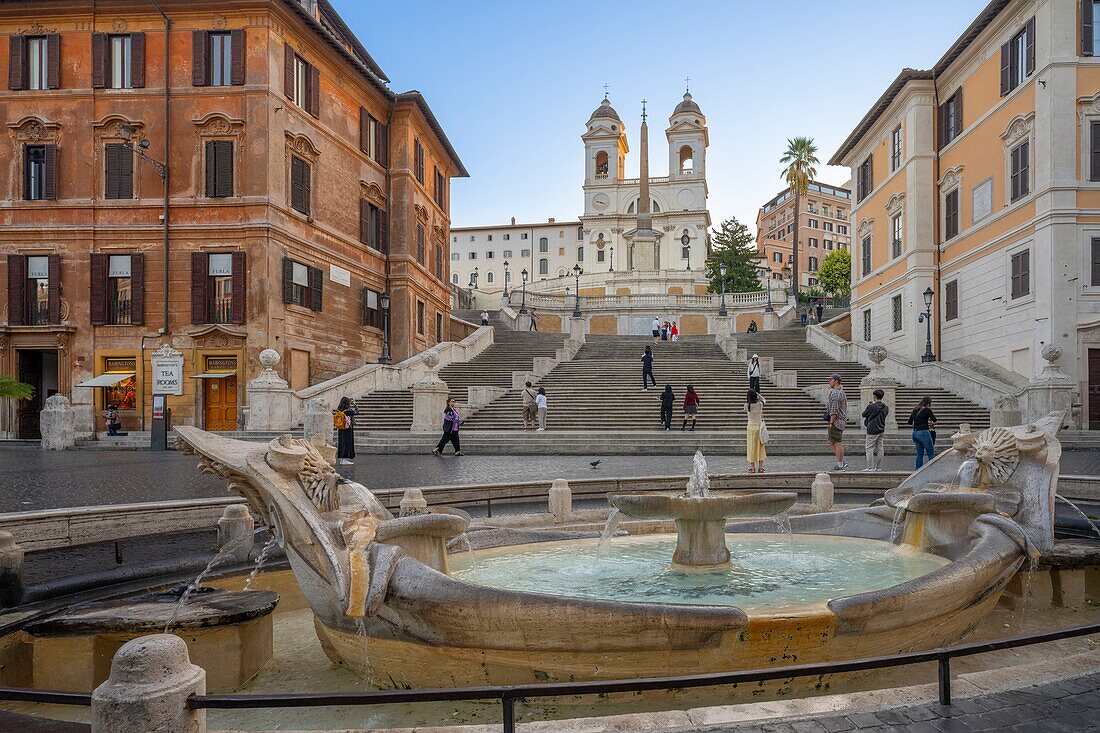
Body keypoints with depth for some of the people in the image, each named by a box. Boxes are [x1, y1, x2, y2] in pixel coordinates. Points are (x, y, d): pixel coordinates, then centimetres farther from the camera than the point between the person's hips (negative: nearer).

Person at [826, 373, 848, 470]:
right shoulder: (842, 392, 16)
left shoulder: (835, 393, -17)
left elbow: (834, 410, -20)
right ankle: (842, 462, 16)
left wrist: (831, 422, -16)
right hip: (842, 420, 10)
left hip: (836, 421, -10)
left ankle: (840, 465, 3)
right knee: (831, 442, 15)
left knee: (837, 443, -3)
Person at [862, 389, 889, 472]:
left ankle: (871, 467, -1)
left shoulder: (871, 407, -16)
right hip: (881, 430, 7)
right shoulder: (886, 407, 3)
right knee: (880, 449, 10)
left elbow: (864, 414, -2)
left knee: (870, 449, 0)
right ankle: (879, 467, 14)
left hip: (872, 431, -7)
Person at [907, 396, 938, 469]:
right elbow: (934, 420, 5)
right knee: (931, 454, 4)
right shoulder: (927, 410, -6)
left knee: (920, 454, 15)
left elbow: (909, 422, 20)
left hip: (915, 433, 7)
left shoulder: (915, 410, 12)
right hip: (923, 433, -6)